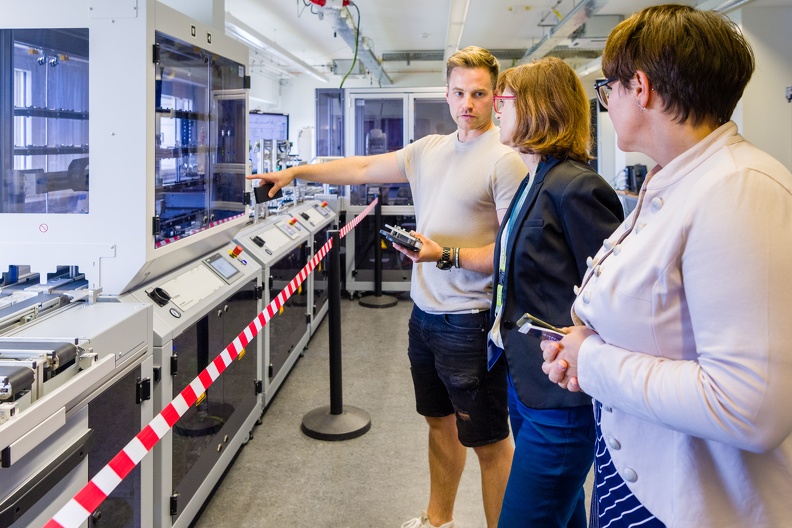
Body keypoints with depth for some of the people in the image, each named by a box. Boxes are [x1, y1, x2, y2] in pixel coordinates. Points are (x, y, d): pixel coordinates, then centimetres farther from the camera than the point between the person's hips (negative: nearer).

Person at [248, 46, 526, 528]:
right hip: (425, 312, 8)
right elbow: (363, 168, 18)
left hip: (470, 321, -8)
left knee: (489, 441, 4)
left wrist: (446, 256, -25)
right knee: (439, 421, 22)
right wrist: (294, 172, 16)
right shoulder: (429, 150, 9)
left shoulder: (505, 160, -14)